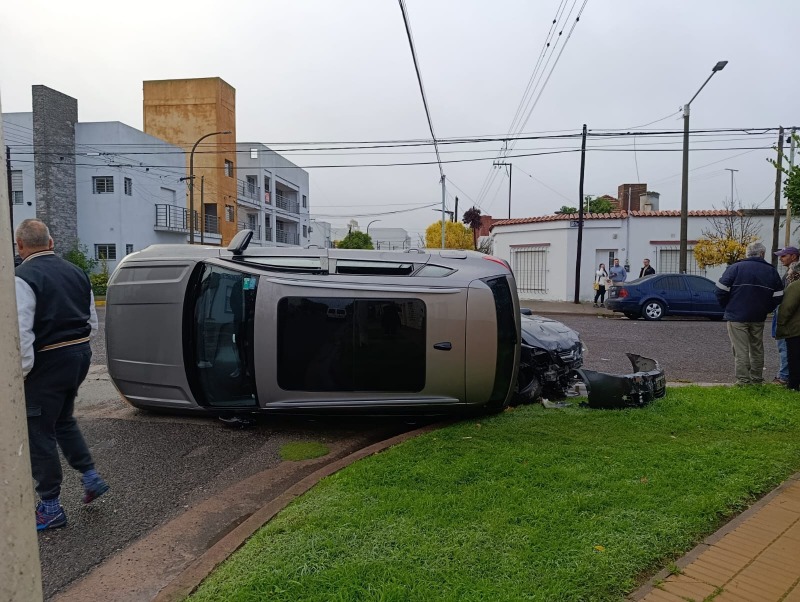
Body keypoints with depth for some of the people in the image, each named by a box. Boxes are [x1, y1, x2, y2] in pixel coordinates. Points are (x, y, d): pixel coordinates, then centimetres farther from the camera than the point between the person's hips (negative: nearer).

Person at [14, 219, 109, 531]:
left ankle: (51, 507, 15)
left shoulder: (23, 277, -14)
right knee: (63, 420, 26)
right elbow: (92, 321, 13)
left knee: (39, 433, 6)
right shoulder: (76, 272, 8)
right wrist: (76, 347, 19)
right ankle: (91, 478, 25)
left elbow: (22, 332, -19)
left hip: (48, 361, -7)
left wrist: (23, 371, -10)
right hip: (81, 353, 7)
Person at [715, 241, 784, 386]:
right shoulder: (771, 271, 4)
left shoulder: (735, 267, -7)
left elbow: (721, 290, -10)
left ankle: (743, 380, -3)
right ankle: (757, 379, 22)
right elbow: (777, 296, 6)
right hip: (758, 318, 4)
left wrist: (727, 307, 5)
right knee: (757, 349, 15)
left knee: (741, 350, -2)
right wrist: (764, 310, 19)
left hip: (737, 316, -4)